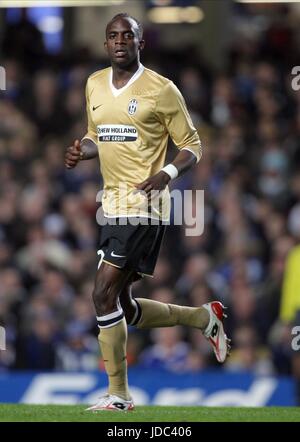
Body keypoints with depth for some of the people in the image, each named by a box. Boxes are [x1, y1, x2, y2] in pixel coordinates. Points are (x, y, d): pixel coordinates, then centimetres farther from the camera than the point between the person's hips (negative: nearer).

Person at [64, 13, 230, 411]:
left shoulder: (161, 90, -6)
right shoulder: (95, 85, 13)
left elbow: (192, 146, -1)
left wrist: (166, 174, -20)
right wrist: (81, 151, 3)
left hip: (143, 205, -8)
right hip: (114, 205, 8)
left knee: (104, 295, -14)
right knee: (124, 309, 10)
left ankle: (118, 395, -5)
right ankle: (206, 318, 31)